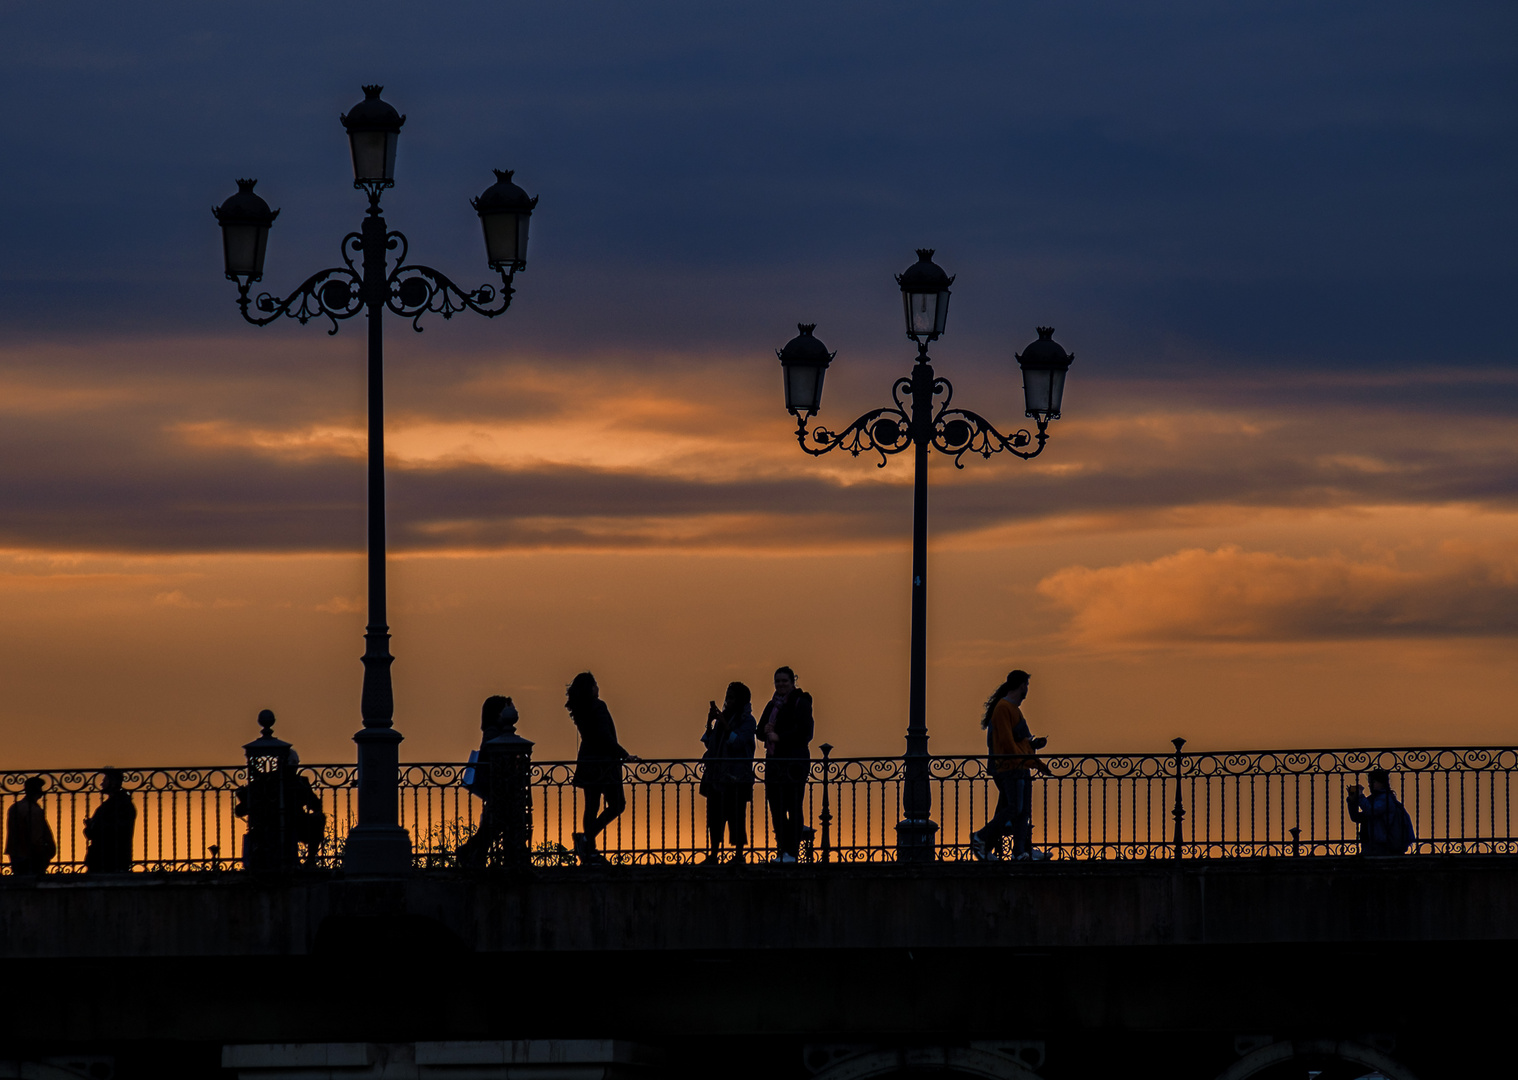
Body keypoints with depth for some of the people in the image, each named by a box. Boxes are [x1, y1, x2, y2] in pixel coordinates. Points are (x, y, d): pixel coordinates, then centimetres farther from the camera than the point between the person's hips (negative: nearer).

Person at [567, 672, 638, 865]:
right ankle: (587, 838, -15)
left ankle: (590, 852, 11)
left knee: (592, 807, 12)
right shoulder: (598, 707, -15)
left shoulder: (580, 710, 9)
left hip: (587, 764, 8)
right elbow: (605, 735, -22)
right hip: (603, 764, -8)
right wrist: (624, 755, -21)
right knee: (616, 804, -2)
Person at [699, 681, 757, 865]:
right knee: (715, 815, 6)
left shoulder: (747, 721, -3)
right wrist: (709, 723, 1)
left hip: (736, 777, -7)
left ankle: (738, 854, -3)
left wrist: (724, 724, -21)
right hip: (717, 774, 7)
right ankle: (714, 853, 10)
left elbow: (739, 741, -16)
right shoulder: (723, 717, 16)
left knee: (736, 816, -6)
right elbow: (709, 743, 15)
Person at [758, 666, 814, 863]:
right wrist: (766, 730, -4)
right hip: (774, 761, 7)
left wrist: (779, 737, -15)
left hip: (795, 761, -7)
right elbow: (760, 730, 19)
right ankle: (782, 849, 10)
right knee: (776, 807, 4)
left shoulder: (800, 703, -4)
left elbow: (804, 731, -14)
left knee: (793, 807, -6)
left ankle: (792, 851, -6)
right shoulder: (772, 705, 17)